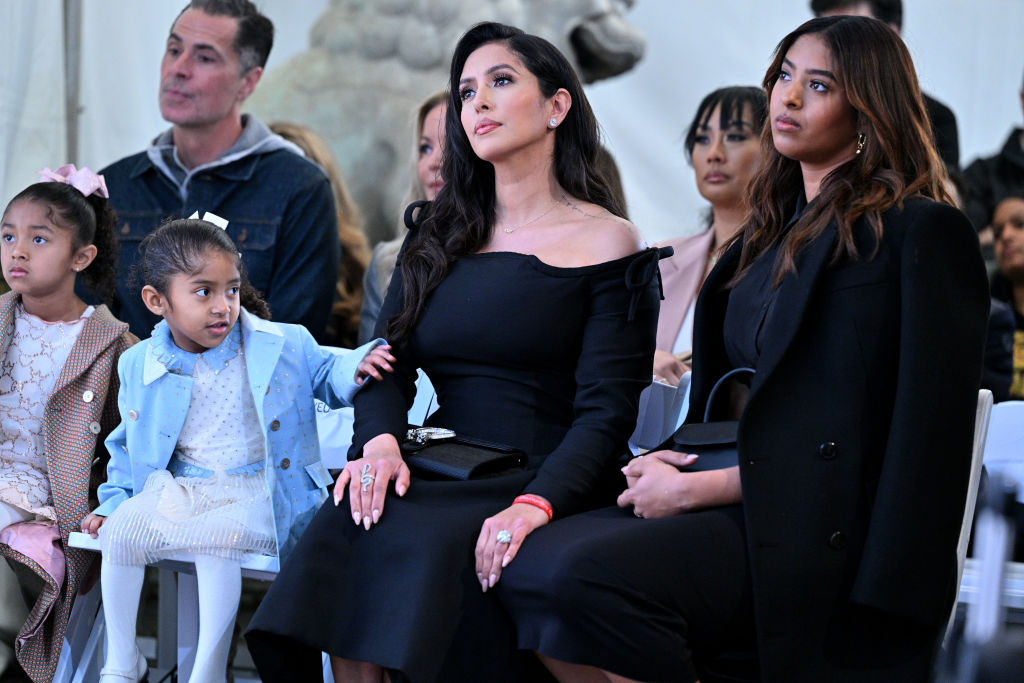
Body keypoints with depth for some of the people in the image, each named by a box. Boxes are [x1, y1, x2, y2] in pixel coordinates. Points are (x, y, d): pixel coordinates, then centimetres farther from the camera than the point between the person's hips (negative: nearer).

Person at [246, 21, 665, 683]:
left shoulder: (607, 243, 3)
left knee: (425, 547, -33)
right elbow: (387, 364, 13)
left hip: (545, 486, -4)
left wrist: (534, 504, -25)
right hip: (439, 479, 4)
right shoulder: (440, 239, 20)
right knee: (350, 525, -28)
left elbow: (605, 416, -6)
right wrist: (381, 441, -11)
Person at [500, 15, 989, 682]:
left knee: (588, 571, -29)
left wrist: (697, 487, -12)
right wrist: (666, 467, -1)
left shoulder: (925, 233, -3)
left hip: (820, 530, -7)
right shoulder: (769, 236, 22)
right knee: (530, 560, -17)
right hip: (744, 500, 8)